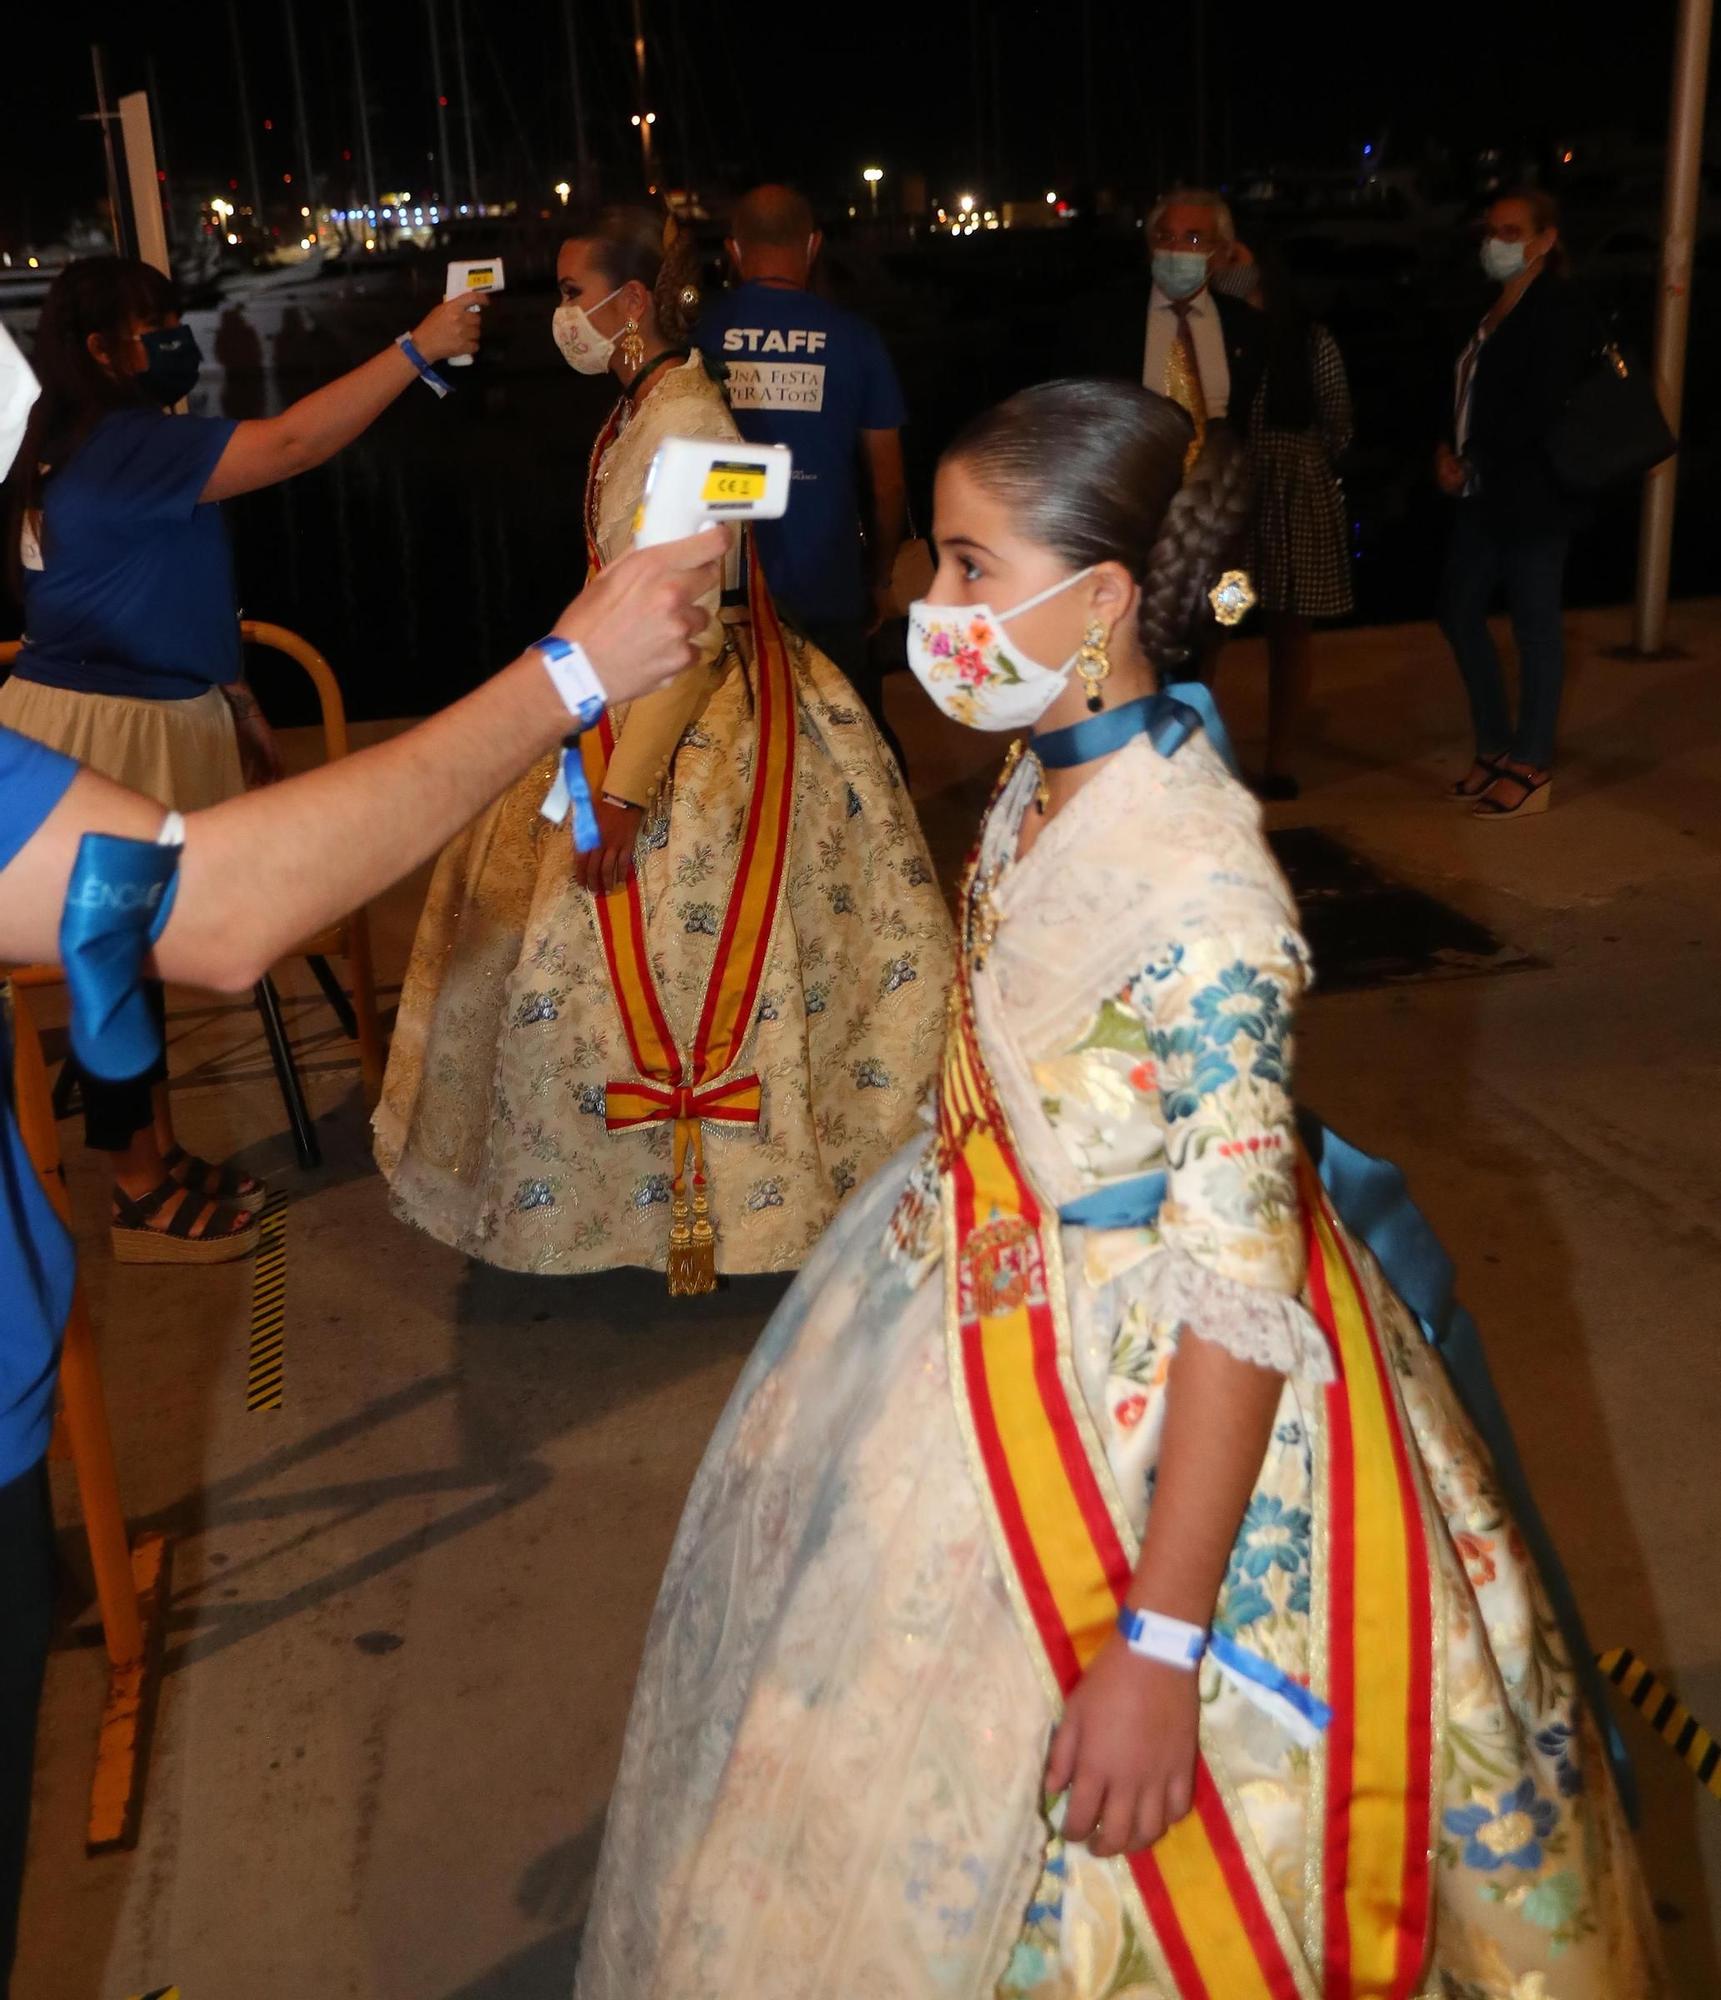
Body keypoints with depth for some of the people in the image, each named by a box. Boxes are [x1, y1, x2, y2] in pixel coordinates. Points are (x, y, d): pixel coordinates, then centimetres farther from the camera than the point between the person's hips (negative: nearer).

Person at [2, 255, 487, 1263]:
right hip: (96, 736, -10)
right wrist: (419, 348, -20)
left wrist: (240, 712, 21)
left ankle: (160, 1160, 26)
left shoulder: (113, 448, 15)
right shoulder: (120, 445, -18)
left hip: (144, 724, 10)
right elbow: (293, 442, -25)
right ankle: (141, 1198, 10)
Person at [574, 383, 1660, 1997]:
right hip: (987, 1317, 8)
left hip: (1138, 1397, -8)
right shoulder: (1041, 782, -5)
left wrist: (1160, 1648, -24)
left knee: (1096, 1841, 14)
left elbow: (1236, 1288, -28)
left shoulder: (1200, 892, -30)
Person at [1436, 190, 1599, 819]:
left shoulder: (1562, 311, -10)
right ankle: (1495, 748, 26)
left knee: (1535, 625, -1)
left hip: (1532, 496, -9)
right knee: (1460, 612, 12)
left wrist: (1472, 463, -13)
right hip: (1482, 494, 9)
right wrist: (1446, 452, -1)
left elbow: (1539, 412, -19)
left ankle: (1531, 769, 7)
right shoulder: (1491, 309, 15)